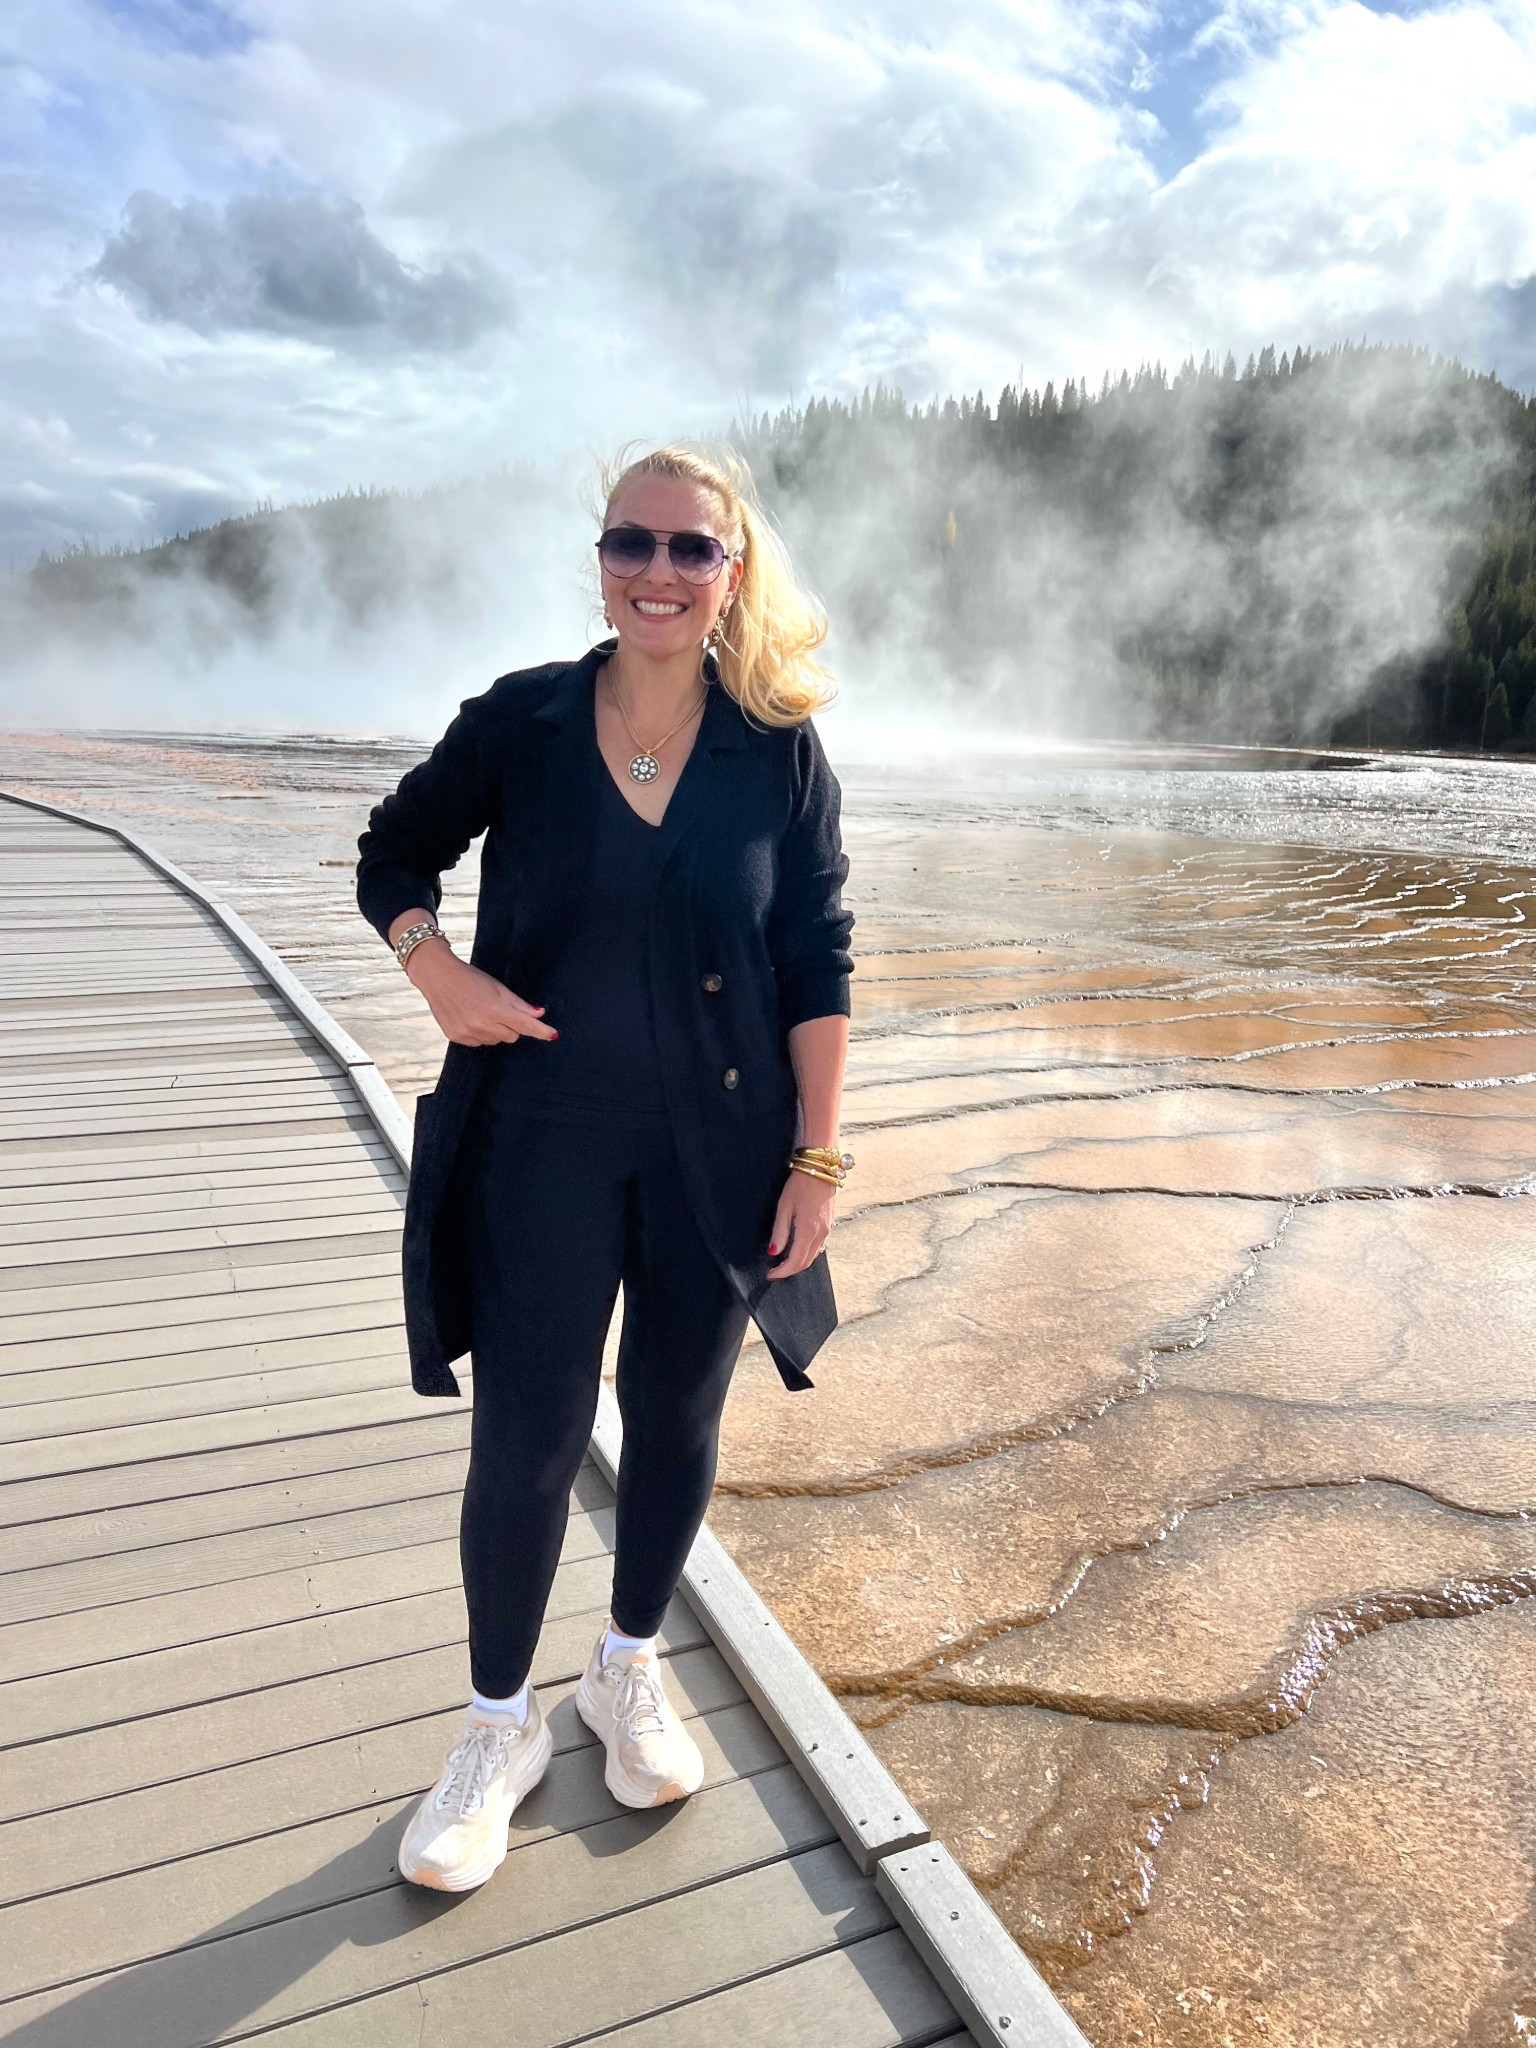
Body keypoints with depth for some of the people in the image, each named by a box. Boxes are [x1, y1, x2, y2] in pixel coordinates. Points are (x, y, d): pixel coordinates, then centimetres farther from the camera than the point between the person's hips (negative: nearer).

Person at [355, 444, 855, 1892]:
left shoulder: (781, 754, -3)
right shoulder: (518, 724, -4)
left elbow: (818, 964, -1)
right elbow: (393, 851, 9)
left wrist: (818, 1154, -5)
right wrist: (439, 970, -11)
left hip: (718, 1156, 1)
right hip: (543, 1141, 0)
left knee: (675, 1421, 15)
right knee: (526, 1445, 4)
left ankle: (628, 1675, 42)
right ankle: (500, 1724, 31)